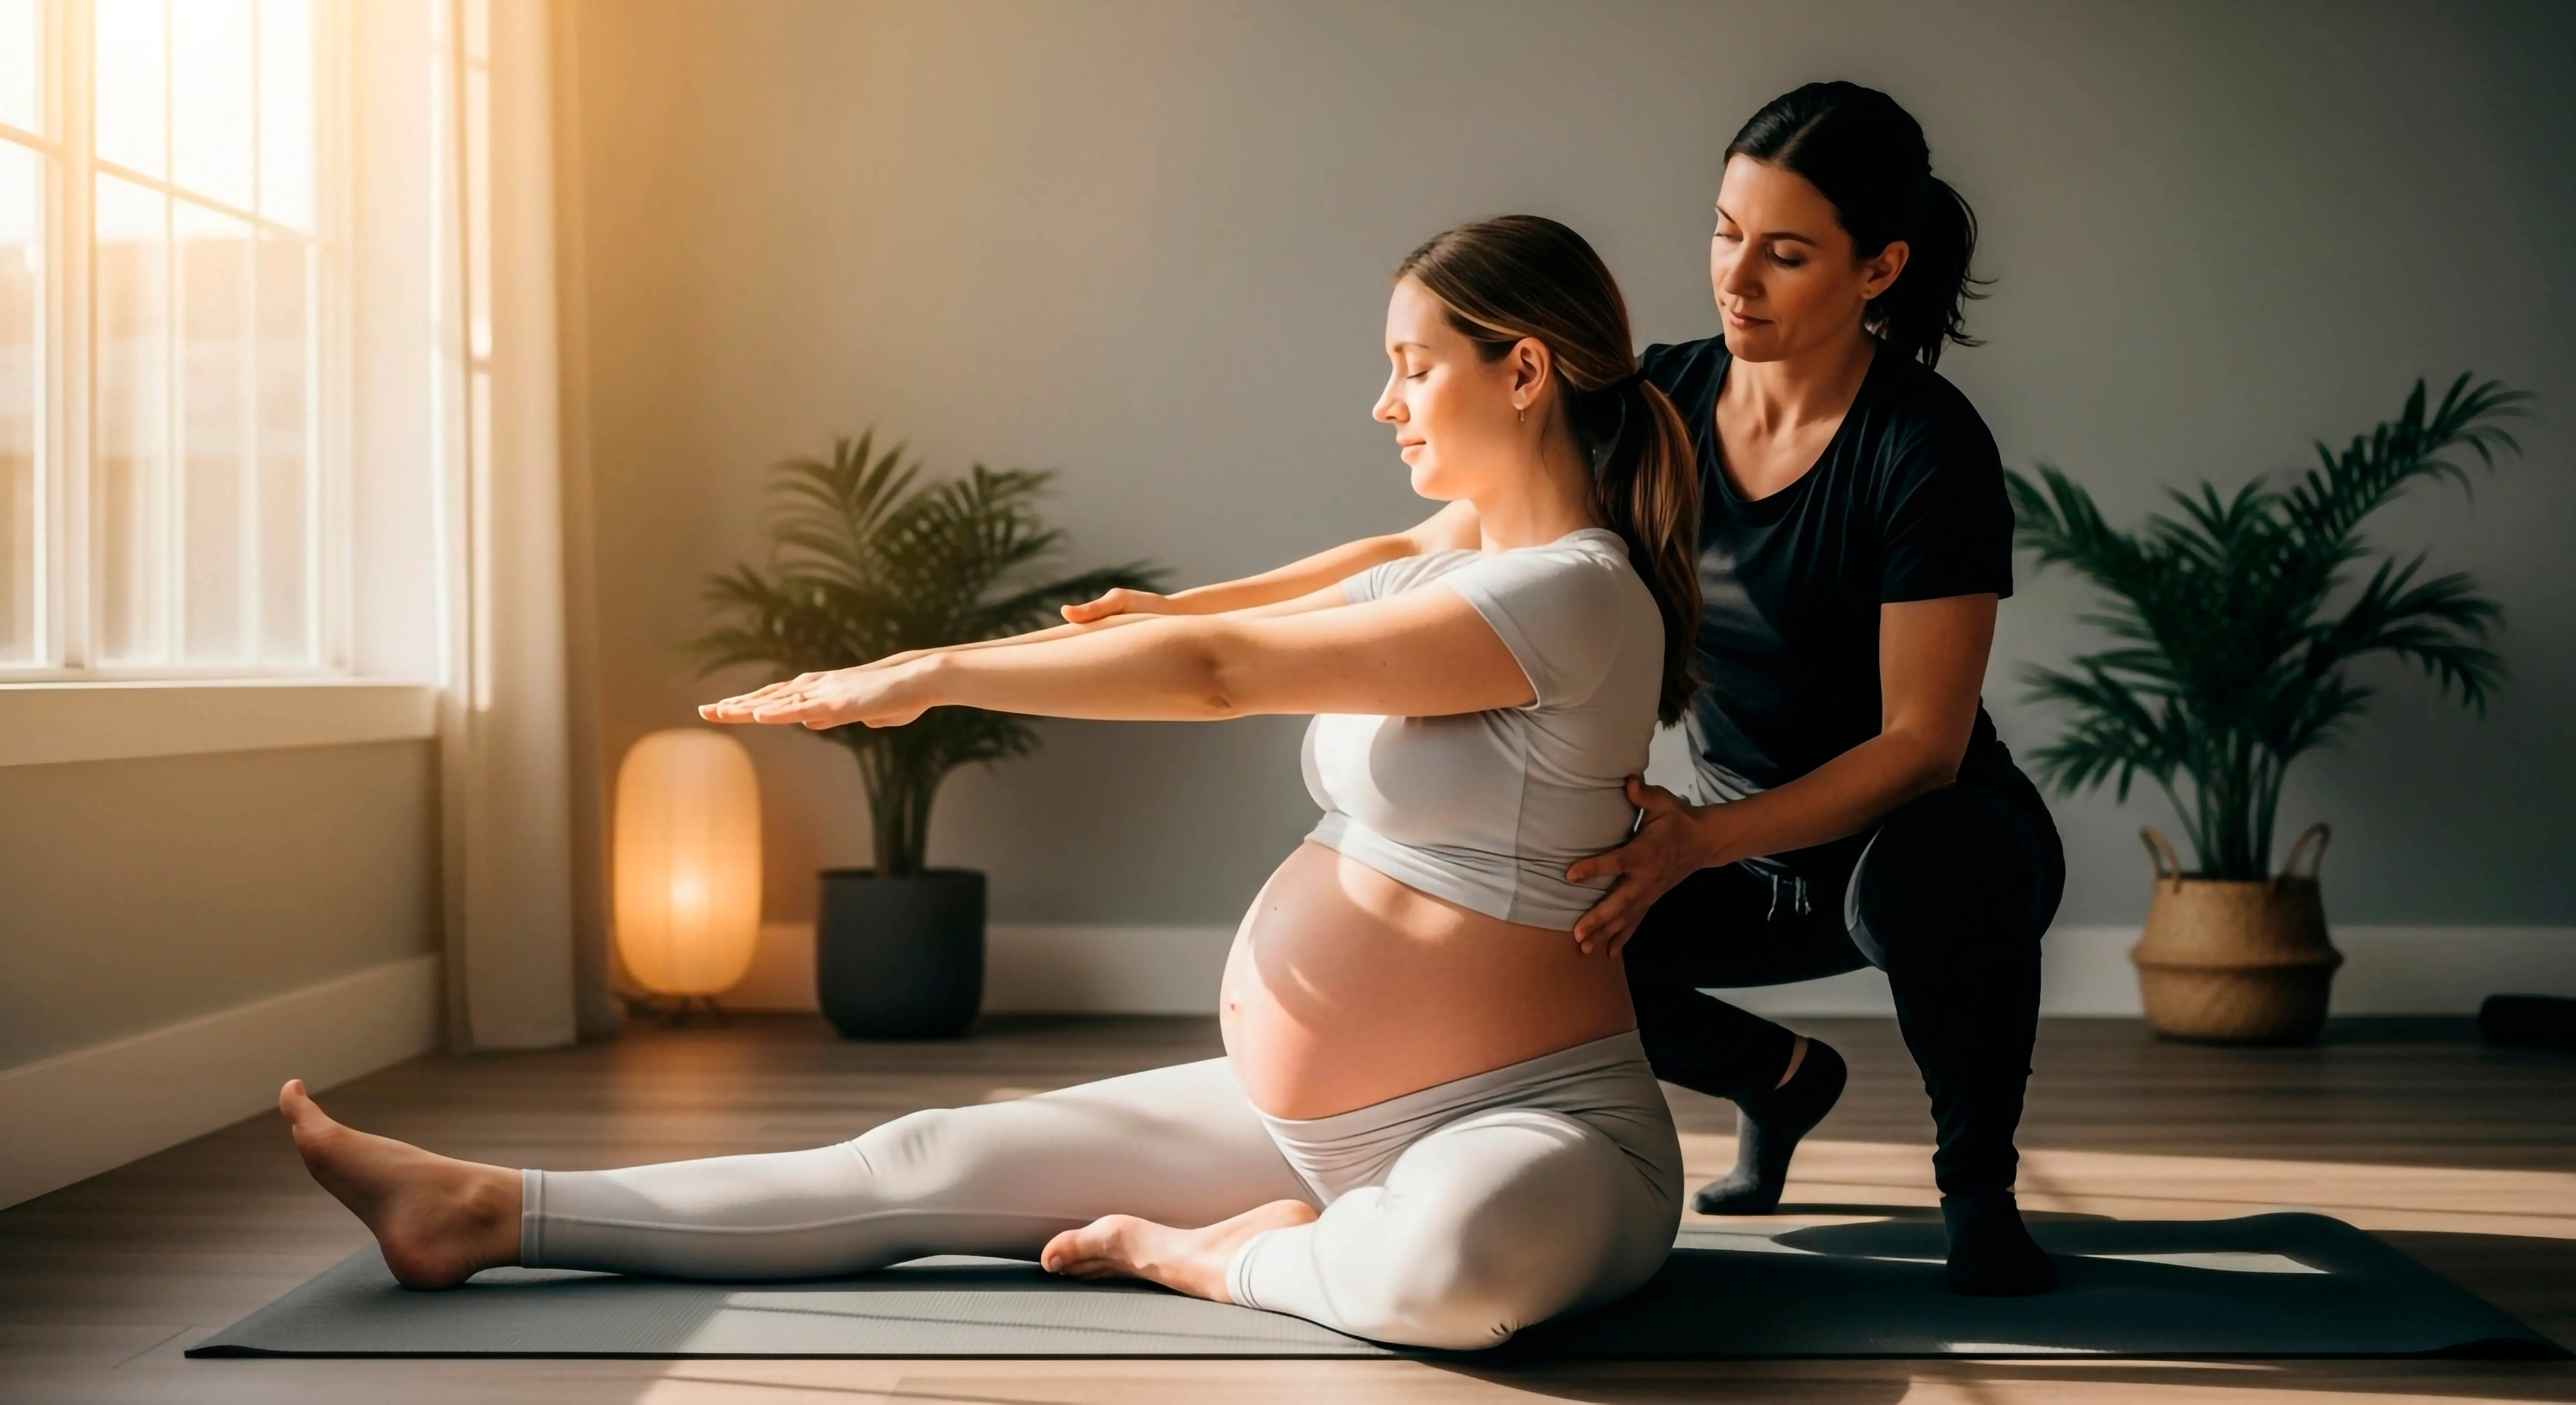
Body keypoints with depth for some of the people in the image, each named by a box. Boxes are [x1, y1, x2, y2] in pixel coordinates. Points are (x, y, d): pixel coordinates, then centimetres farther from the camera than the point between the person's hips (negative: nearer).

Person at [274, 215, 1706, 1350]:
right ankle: (483, 1212, 6)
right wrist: (920, 669, 10)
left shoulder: (1579, 593, -17)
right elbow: (1194, 629, 16)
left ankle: (1210, 1254, -15)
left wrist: (940, 675, -10)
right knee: (931, 1166, 4)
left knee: (1453, 1258, -45)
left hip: (1529, 1126, -8)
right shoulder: (1455, 579, 15)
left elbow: (1217, 671, -17)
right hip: (1306, 1113, 8)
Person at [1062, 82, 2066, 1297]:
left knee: (1922, 880, -41)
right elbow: (1429, 556, -2)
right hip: (1755, 854, 6)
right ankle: (1778, 1079, 15)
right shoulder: (1661, 405, -6)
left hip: (1928, 840, -5)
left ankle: (1977, 1184, -10)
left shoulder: (1928, 447, -22)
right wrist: (1188, 612, -10)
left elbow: (1922, 742, -25)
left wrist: (1701, 842, -39)